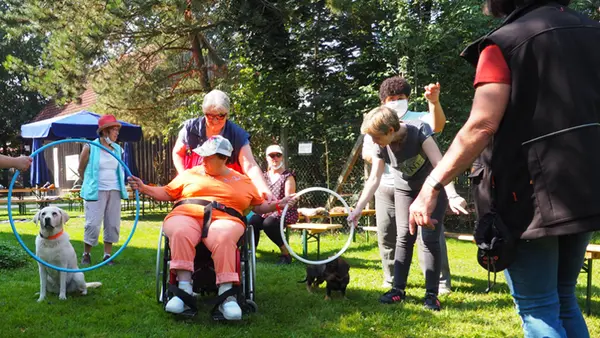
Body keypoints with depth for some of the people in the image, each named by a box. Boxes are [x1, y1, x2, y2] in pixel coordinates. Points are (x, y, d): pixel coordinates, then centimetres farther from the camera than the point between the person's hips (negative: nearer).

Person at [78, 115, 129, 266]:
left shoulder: (117, 149, 7)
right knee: (93, 224, -6)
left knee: (113, 224, 5)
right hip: (96, 191, -4)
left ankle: (107, 255, 15)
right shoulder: (90, 147, -6)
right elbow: (81, 170, 7)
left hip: (114, 191, 5)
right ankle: (86, 254, 11)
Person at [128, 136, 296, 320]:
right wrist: (144, 188, 11)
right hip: (187, 215, 1)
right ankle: (184, 289, -37)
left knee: (223, 238, -39)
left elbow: (259, 207, 24)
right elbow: (167, 193, 24)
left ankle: (226, 294, -39)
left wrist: (276, 204, 7)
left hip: (223, 220, -1)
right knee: (180, 233, -37)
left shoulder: (243, 181, 21)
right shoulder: (190, 174, 23)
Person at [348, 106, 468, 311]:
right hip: (406, 190, 4)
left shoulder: (419, 132, -29)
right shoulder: (381, 147, -16)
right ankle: (398, 290, 4)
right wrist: (358, 209, -14)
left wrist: (452, 196, -49)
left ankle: (431, 294, -4)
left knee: (430, 239, -9)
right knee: (404, 237, -3)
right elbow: (374, 179, -9)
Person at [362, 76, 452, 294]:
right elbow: (366, 154, 9)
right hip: (386, 189, 4)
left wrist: (434, 102, -43)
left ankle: (441, 281, 3)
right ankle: (392, 279, 24)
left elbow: (437, 125, -24)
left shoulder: (418, 119, -2)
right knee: (387, 235, 9)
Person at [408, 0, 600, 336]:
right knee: (564, 300, 20)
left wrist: (431, 186, -18)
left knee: (537, 308, 4)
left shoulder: (504, 42, -8)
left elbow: (482, 126, -19)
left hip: (532, 193, -6)